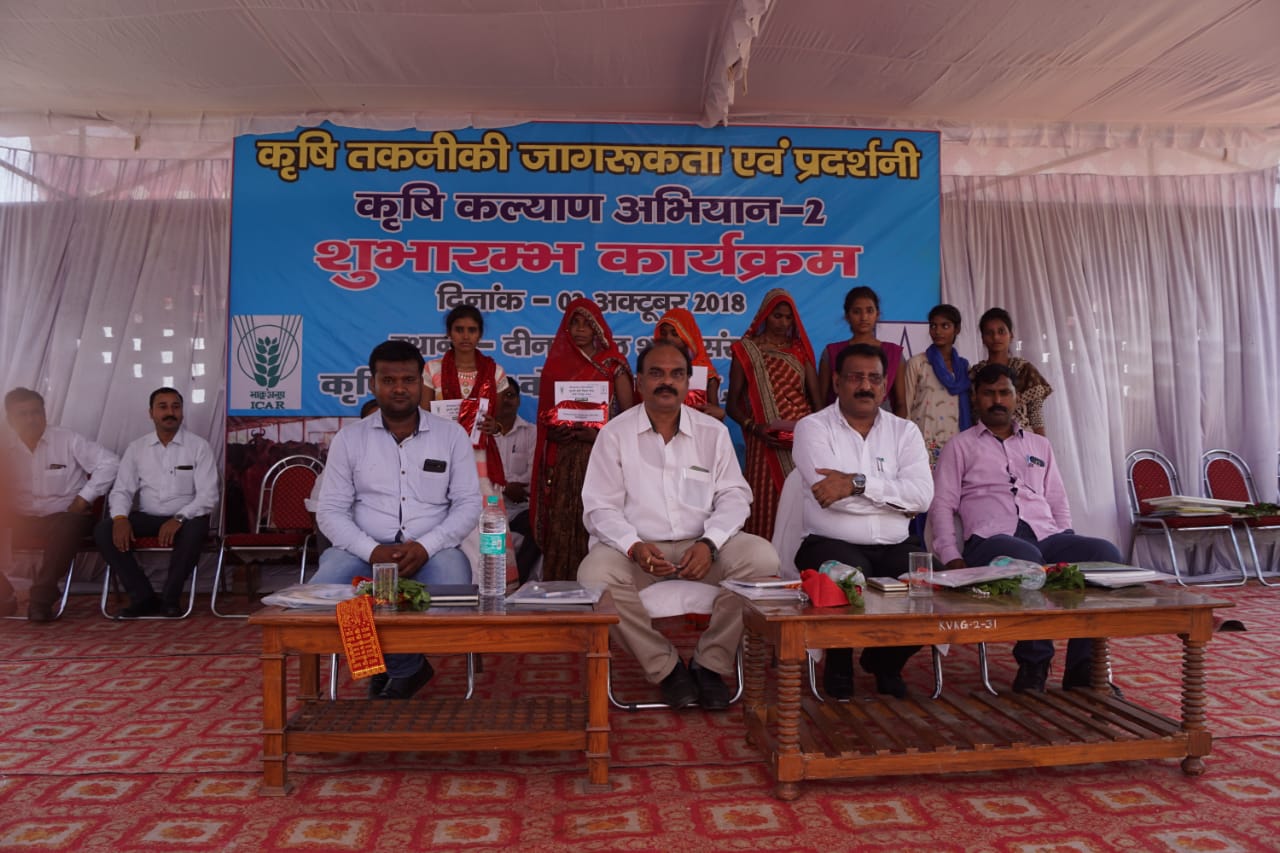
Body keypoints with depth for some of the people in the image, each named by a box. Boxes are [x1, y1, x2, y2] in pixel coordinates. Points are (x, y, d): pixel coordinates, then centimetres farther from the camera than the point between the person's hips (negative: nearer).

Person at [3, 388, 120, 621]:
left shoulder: (68, 441, -4)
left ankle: (41, 598, -31)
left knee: (68, 526, -37)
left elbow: (109, 462, -9)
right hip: (24, 521, 4)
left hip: (65, 517, -3)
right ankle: (5, 592, -8)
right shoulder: (8, 450, 7)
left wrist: (84, 497, -12)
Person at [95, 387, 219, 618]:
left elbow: (208, 495, -8)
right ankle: (143, 597, -14)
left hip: (184, 520, -3)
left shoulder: (199, 446, 0)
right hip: (147, 518, 3)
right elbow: (121, 491, 7)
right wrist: (120, 518, -15)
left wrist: (179, 518, -24)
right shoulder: (136, 449, 10)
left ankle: (169, 598, -18)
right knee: (103, 530, -22)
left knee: (196, 528, -37)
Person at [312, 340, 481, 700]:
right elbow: (331, 511, 2)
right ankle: (408, 666, -5)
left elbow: (469, 504, 1)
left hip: (432, 550, -1)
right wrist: (372, 551, -16)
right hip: (364, 549, 1)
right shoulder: (349, 438, 7)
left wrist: (425, 546, -16)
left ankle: (394, 668, 1)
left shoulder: (452, 434, 6)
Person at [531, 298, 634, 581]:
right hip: (565, 462, 2)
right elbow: (546, 418, 14)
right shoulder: (556, 365, 13)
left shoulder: (613, 365, 7)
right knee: (563, 526, -3)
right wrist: (558, 431, -3)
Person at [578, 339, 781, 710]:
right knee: (594, 575, -31)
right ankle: (666, 668, -10)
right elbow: (600, 507, -3)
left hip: (701, 546, 2)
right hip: (637, 548, -1)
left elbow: (734, 495, 3)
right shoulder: (615, 434, 2)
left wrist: (709, 543, -18)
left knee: (762, 557, -24)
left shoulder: (712, 431, 8)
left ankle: (710, 663, -6)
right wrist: (635, 547, -22)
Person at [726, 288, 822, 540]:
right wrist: (754, 427, -14)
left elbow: (816, 398, 8)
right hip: (765, 443, -2)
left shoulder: (800, 349, 15)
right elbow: (732, 404, 3)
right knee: (767, 504, -7)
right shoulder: (746, 349, 7)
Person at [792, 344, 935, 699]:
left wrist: (858, 482, -17)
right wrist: (897, 497, -7)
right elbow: (830, 495, -15)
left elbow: (923, 495, -7)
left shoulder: (904, 431, 10)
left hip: (895, 547, 4)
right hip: (832, 544, -3)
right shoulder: (813, 427, 1)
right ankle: (839, 661, 1)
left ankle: (885, 660, 12)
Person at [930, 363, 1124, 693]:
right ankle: (1034, 664, -21)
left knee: (1105, 553, -26)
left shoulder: (1040, 445, 29)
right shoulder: (960, 446, 16)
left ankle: (1082, 667, -16)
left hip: (1046, 536, 5)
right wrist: (952, 557, -8)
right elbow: (942, 504, 7)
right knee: (1026, 558, -40)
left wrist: (1066, 547, 6)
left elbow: (1058, 501, 25)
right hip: (991, 539, -4)